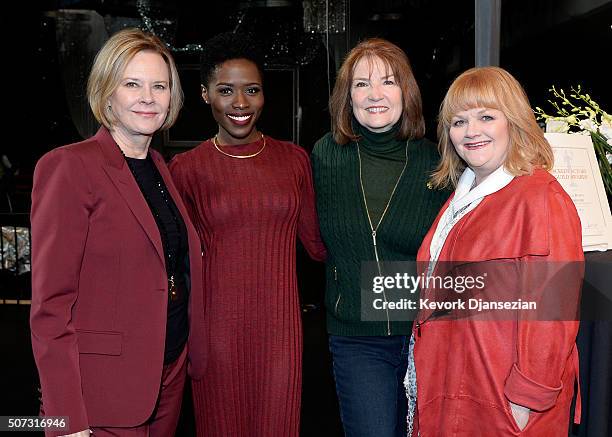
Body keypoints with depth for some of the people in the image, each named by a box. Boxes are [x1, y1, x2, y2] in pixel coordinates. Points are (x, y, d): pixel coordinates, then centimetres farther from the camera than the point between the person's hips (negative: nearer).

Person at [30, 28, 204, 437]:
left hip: (171, 376, 7)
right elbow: (50, 303, -16)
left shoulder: (160, 168, 9)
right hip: (103, 392, -7)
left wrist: (192, 355, 10)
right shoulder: (69, 166, -13)